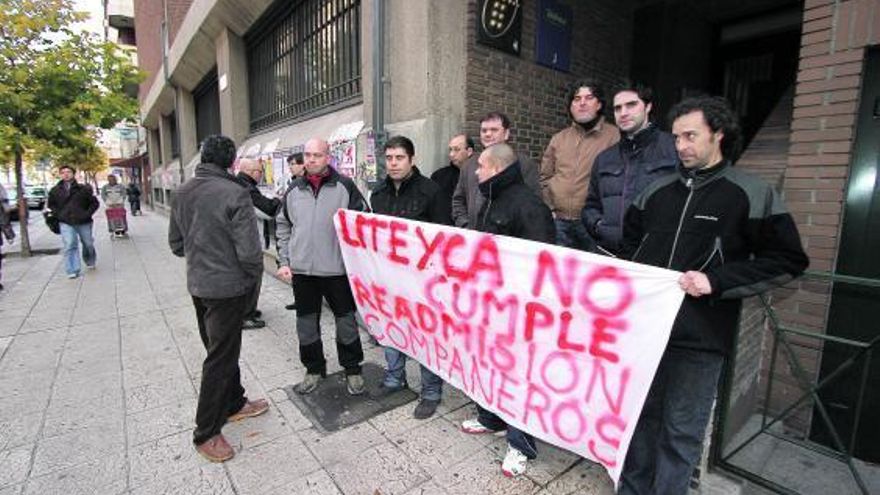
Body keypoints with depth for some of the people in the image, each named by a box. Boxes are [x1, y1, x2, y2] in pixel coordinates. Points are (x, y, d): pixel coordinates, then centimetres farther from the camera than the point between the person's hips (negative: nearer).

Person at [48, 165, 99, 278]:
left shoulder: (83, 189, -1)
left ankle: (90, 262, 38)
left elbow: (94, 203, 4)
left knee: (88, 244, 12)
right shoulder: (55, 191, 6)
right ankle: (73, 271, -8)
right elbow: (51, 205, 18)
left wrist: (87, 214, -7)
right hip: (66, 223, 0)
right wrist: (58, 215, 2)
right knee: (70, 246, -10)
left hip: (83, 222, 0)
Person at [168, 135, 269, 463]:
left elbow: (176, 244, 11)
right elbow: (249, 251, -23)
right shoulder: (235, 194, -21)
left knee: (222, 349, 21)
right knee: (220, 357, 5)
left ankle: (234, 404, 39)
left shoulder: (182, 193, 3)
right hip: (228, 287, -8)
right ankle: (206, 434, 18)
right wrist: (254, 275, -4)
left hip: (197, 284, 8)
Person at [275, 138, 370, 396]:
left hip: (337, 268, -3)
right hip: (302, 270, 4)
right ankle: (314, 369, 33)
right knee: (306, 323, 13)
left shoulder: (345, 186, -4)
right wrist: (284, 261, 7)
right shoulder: (294, 190, 8)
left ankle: (352, 370, 27)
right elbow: (284, 226, 14)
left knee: (346, 321, 8)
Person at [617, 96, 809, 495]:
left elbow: (789, 260, -4)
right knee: (639, 416, 17)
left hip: (699, 339, -4)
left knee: (682, 430, 9)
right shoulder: (657, 191, 10)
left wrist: (716, 281, -16)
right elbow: (630, 242, 23)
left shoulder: (752, 194, -2)